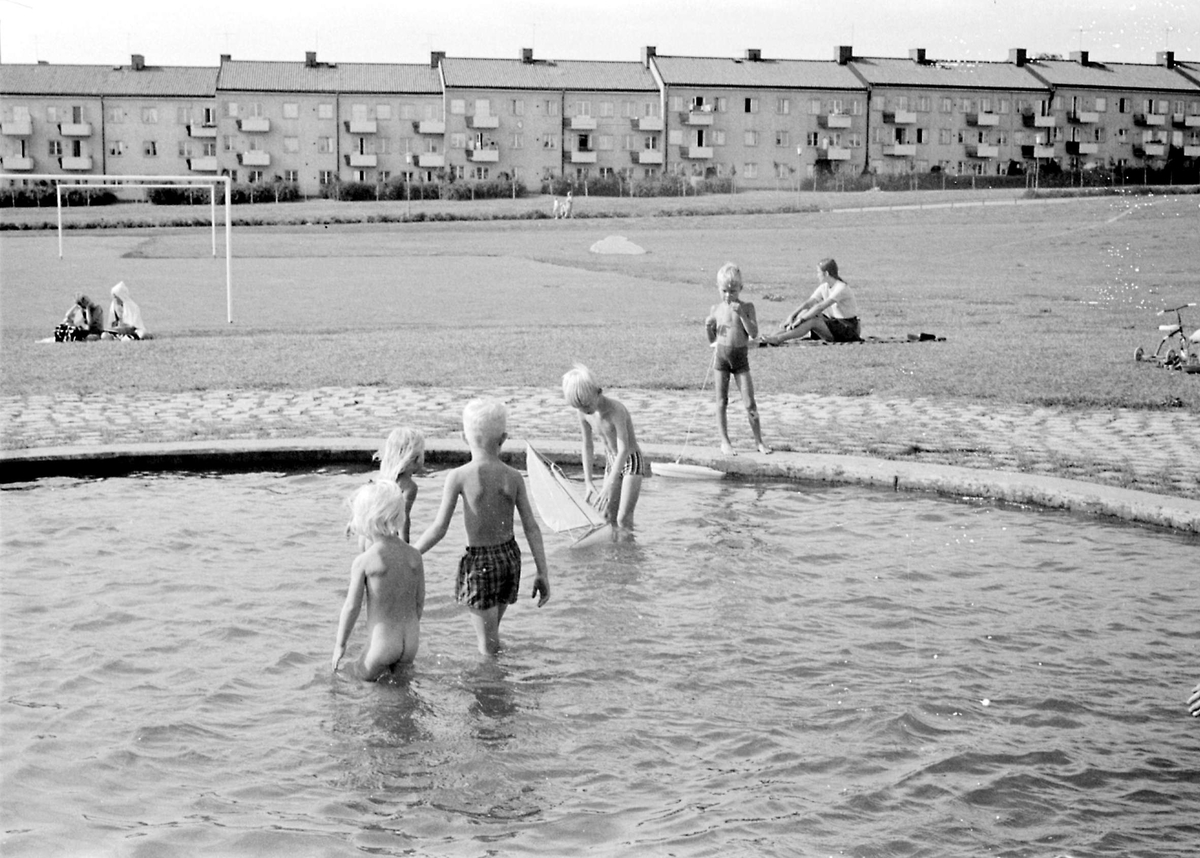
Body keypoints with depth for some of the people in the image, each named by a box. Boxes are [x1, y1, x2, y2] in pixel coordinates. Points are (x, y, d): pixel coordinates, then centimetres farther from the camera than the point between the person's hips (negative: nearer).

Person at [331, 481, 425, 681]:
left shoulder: (363, 562, -14)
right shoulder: (414, 556, -1)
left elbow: (352, 607, -10)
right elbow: (420, 602, 6)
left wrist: (340, 644, 3)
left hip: (381, 643, -5)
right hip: (411, 644, 5)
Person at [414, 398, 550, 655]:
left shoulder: (458, 477, -15)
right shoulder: (514, 477, -5)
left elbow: (439, 529, -16)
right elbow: (532, 528, -4)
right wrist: (543, 573, 2)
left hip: (479, 562, -4)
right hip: (510, 557, 4)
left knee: (488, 647, 5)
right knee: (492, 632, 25)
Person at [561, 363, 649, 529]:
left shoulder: (615, 411, -30)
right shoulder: (584, 414, -9)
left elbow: (624, 450, -35)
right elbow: (587, 446, 4)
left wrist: (609, 486, -41)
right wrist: (588, 481, -1)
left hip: (632, 461, -7)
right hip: (611, 461, 7)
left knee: (623, 518, -15)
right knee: (608, 517, 4)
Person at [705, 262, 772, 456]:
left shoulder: (746, 307, -2)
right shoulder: (716, 309, 2)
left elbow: (754, 333, -13)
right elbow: (712, 340, 9)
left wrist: (741, 314, -21)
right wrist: (708, 327, -11)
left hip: (741, 356, -1)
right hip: (722, 356, 1)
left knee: (749, 402, -1)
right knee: (721, 402, 5)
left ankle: (759, 441, 10)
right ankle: (724, 442, 14)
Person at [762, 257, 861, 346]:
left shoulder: (841, 288, -20)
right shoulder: (824, 287, 7)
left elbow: (820, 307, -27)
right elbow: (808, 303, -2)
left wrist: (801, 320, -29)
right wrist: (792, 316, -16)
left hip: (848, 327, -8)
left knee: (811, 321, -26)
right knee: (806, 312, -11)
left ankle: (779, 339, -32)